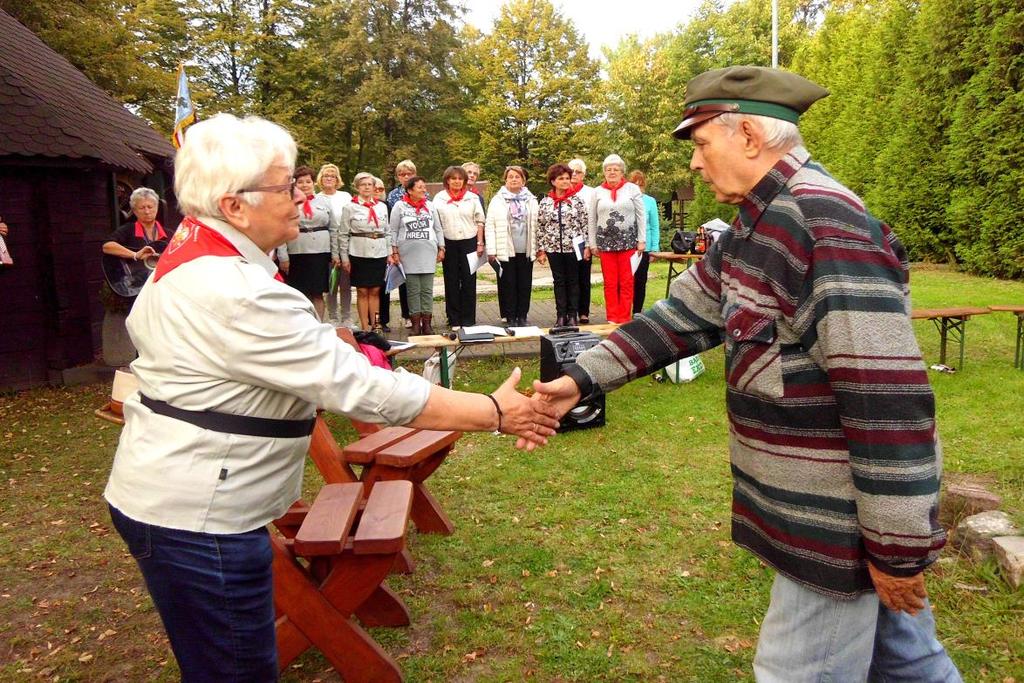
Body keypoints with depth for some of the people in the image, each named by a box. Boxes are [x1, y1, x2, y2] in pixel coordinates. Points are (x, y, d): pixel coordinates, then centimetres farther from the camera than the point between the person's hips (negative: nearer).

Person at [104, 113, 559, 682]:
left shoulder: (188, 253, 5)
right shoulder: (238, 295, -28)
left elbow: (141, 325, 23)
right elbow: (362, 388, -29)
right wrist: (496, 413, -23)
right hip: (196, 517, -10)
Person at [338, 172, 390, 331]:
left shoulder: (382, 206, 10)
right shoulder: (350, 207, 0)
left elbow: (387, 231, 15)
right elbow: (343, 234, -1)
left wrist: (389, 252, 8)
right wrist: (344, 257, -5)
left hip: (379, 253, 3)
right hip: (359, 254, -3)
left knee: (375, 291, 7)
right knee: (362, 291, 2)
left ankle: (375, 325, 13)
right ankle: (365, 327, 7)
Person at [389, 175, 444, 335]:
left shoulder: (430, 205, 9)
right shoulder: (399, 206, 1)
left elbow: (438, 229, 13)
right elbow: (393, 231, 1)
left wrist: (441, 248, 8)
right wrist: (395, 252, -3)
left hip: (428, 253, 2)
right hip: (408, 254, -2)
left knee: (427, 290, 2)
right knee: (413, 290, 1)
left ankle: (427, 324, 7)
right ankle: (416, 324, 7)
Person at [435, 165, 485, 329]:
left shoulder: (473, 198, 5)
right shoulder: (439, 198, 4)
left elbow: (480, 221, 6)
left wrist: (480, 243, 0)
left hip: (469, 243, 0)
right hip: (448, 244, 0)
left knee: (469, 281, 2)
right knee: (451, 282, 5)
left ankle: (468, 319, 9)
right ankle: (453, 319, 13)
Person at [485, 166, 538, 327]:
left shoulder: (531, 200, 9)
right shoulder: (497, 200, 2)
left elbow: (536, 224, 8)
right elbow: (489, 226, -2)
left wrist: (537, 248, 2)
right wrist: (491, 250, -8)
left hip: (526, 251, 2)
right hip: (506, 251, -2)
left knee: (525, 284, 6)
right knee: (508, 284, 2)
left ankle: (522, 316, 16)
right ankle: (510, 317, 10)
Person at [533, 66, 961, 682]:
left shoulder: (823, 220, -24)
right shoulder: (759, 225, 9)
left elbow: (889, 396, -27)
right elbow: (681, 315, 12)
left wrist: (897, 544, -22)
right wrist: (583, 377, 5)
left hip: (840, 520, -9)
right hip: (821, 504, 9)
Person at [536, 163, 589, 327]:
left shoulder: (576, 200, 1)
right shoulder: (545, 202, 4)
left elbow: (585, 224, 0)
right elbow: (540, 227, 4)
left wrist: (587, 246, -4)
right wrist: (541, 250, 1)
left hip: (573, 246, -1)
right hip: (553, 248, 1)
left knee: (573, 281, 6)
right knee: (559, 282, 7)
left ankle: (572, 315, 14)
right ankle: (561, 315, 14)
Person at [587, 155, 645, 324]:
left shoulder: (632, 189, 4)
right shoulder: (597, 192, 8)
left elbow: (641, 216, 3)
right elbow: (592, 220, 10)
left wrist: (641, 240, -2)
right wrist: (593, 244, 7)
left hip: (628, 241, -1)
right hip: (605, 242, 1)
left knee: (626, 282, 1)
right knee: (610, 283, 4)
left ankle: (625, 318, 6)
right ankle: (612, 318, 10)